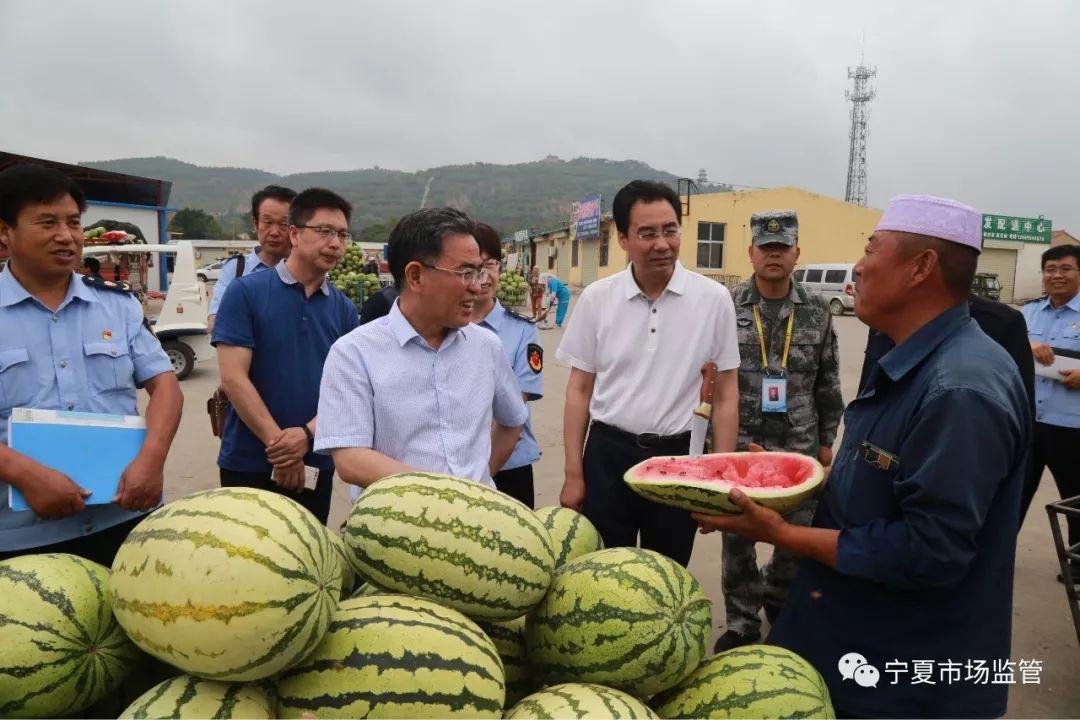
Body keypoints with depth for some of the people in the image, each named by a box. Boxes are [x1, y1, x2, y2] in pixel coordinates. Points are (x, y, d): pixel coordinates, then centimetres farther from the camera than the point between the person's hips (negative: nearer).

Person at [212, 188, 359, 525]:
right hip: (249, 463, -3)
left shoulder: (344, 309, 4)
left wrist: (307, 433, -17)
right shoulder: (246, 292, -6)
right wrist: (278, 443, -16)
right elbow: (233, 378, -12)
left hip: (316, 465, 4)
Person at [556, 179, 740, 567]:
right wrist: (573, 474, 1)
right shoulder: (596, 298, -3)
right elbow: (579, 390, 3)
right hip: (607, 454, 1)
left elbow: (725, 395, 1)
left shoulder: (713, 299, -5)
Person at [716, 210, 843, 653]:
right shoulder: (727, 306, -2)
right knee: (737, 537, 7)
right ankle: (742, 620, 24)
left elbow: (828, 384, 8)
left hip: (800, 447, 2)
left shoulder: (817, 310, 4)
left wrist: (826, 440, 8)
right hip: (737, 444, -1)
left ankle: (778, 598, 38)